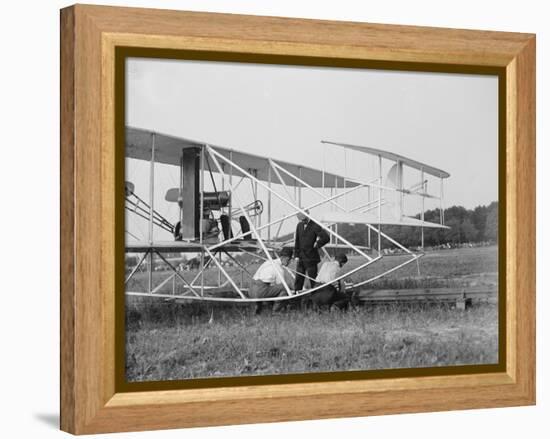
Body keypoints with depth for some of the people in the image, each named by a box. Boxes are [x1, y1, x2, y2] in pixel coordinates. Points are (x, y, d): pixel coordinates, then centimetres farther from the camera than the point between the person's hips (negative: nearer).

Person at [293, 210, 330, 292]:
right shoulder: (299, 226, 9)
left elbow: (326, 238, -21)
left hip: (311, 258, -6)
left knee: (313, 279, -1)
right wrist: (296, 255, 7)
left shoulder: (315, 226, -11)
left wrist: (317, 245, -11)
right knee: (298, 279, 8)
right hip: (300, 258, 6)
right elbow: (296, 241, 13)